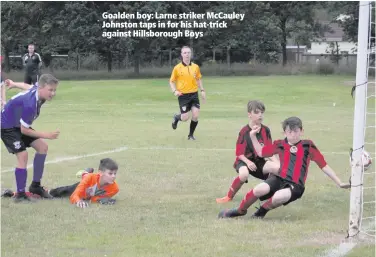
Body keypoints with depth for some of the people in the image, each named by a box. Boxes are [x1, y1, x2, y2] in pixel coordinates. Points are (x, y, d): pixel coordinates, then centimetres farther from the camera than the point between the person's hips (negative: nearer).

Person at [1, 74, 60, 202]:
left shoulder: (37, 89, -14)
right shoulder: (30, 104, -39)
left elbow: (29, 86, 11)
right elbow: (24, 130, -28)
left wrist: (14, 84, 33)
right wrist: (46, 135, -27)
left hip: (19, 124, 10)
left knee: (42, 147, 6)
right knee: (22, 155, -21)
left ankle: (35, 185, 17)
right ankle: (20, 194, -9)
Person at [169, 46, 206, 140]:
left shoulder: (195, 67, 4)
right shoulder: (177, 68, -5)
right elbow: (172, 81, 3)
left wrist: (202, 90, 9)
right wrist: (175, 91, -14)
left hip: (194, 94, 3)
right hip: (183, 96, -3)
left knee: (195, 116, -7)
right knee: (185, 118, -6)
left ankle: (191, 135, 15)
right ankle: (176, 117, 30)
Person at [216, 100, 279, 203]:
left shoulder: (265, 130, -1)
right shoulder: (244, 132, -14)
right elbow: (239, 153, -11)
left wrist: (277, 162, -11)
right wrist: (248, 162, -28)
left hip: (259, 161, 4)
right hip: (245, 160, -4)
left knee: (278, 168, -21)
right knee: (243, 174, -38)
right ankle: (229, 196, -12)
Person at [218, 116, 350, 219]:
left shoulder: (308, 146, 5)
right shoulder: (280, 145, 12)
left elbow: (324, 166, 7)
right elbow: (261, 152, 25)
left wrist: (339, 183, 6)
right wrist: (253, 136, 12)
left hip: (296, 185, -2)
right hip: (279, 179, 2)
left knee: (279, 196, -37)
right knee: (259, 189, -30)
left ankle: (261, 211, -5)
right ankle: (240, 210, -3)